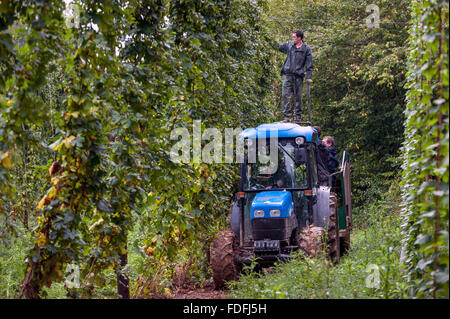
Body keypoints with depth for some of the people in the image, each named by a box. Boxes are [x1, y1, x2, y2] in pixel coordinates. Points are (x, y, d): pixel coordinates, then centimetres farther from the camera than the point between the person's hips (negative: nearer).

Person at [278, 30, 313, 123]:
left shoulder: (306, 49, 2)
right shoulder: (289, 45, 10)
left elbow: (309, 64, 2)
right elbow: (279, 46, 28)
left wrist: (309, 77, -3)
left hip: (298, 76, -2)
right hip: (288, 74, 2)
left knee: (298, 97, 3)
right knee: (286, 96, -6)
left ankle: (297, 117, 12)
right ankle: (287, 116, -3)